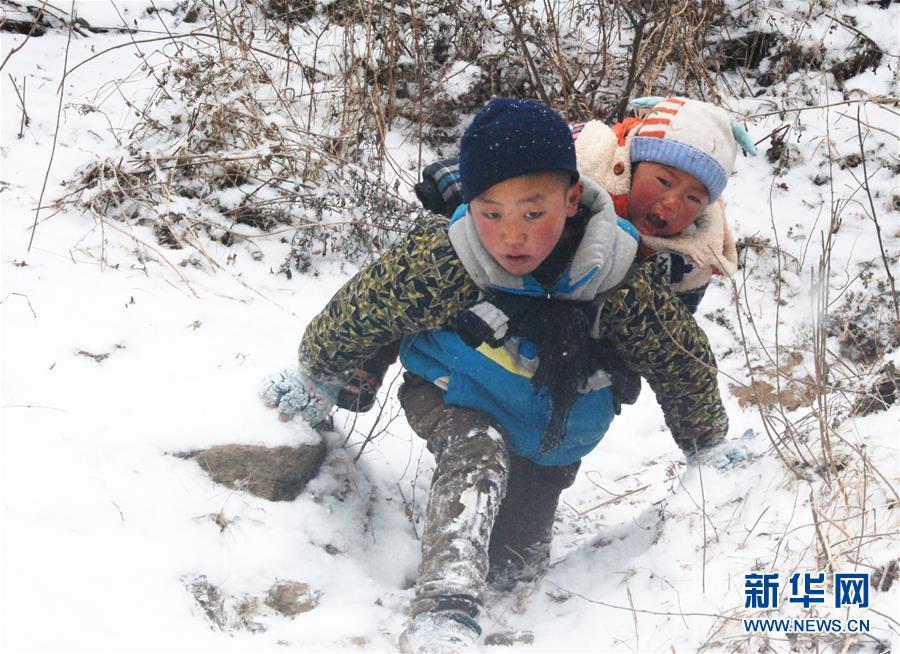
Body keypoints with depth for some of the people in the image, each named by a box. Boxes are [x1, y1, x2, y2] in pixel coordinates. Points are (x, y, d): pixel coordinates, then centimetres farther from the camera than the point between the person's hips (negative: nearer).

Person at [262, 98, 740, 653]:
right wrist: (313, 380, 3)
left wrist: (707, 442, 6)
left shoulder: (619, 279, -28)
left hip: (554, 430, 3)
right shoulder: (436, 261, -32)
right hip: (455, 398, -2)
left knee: (514, 560, 9)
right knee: (477, 459, -35)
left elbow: (681, 357, -10)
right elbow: (358, 313, -14)